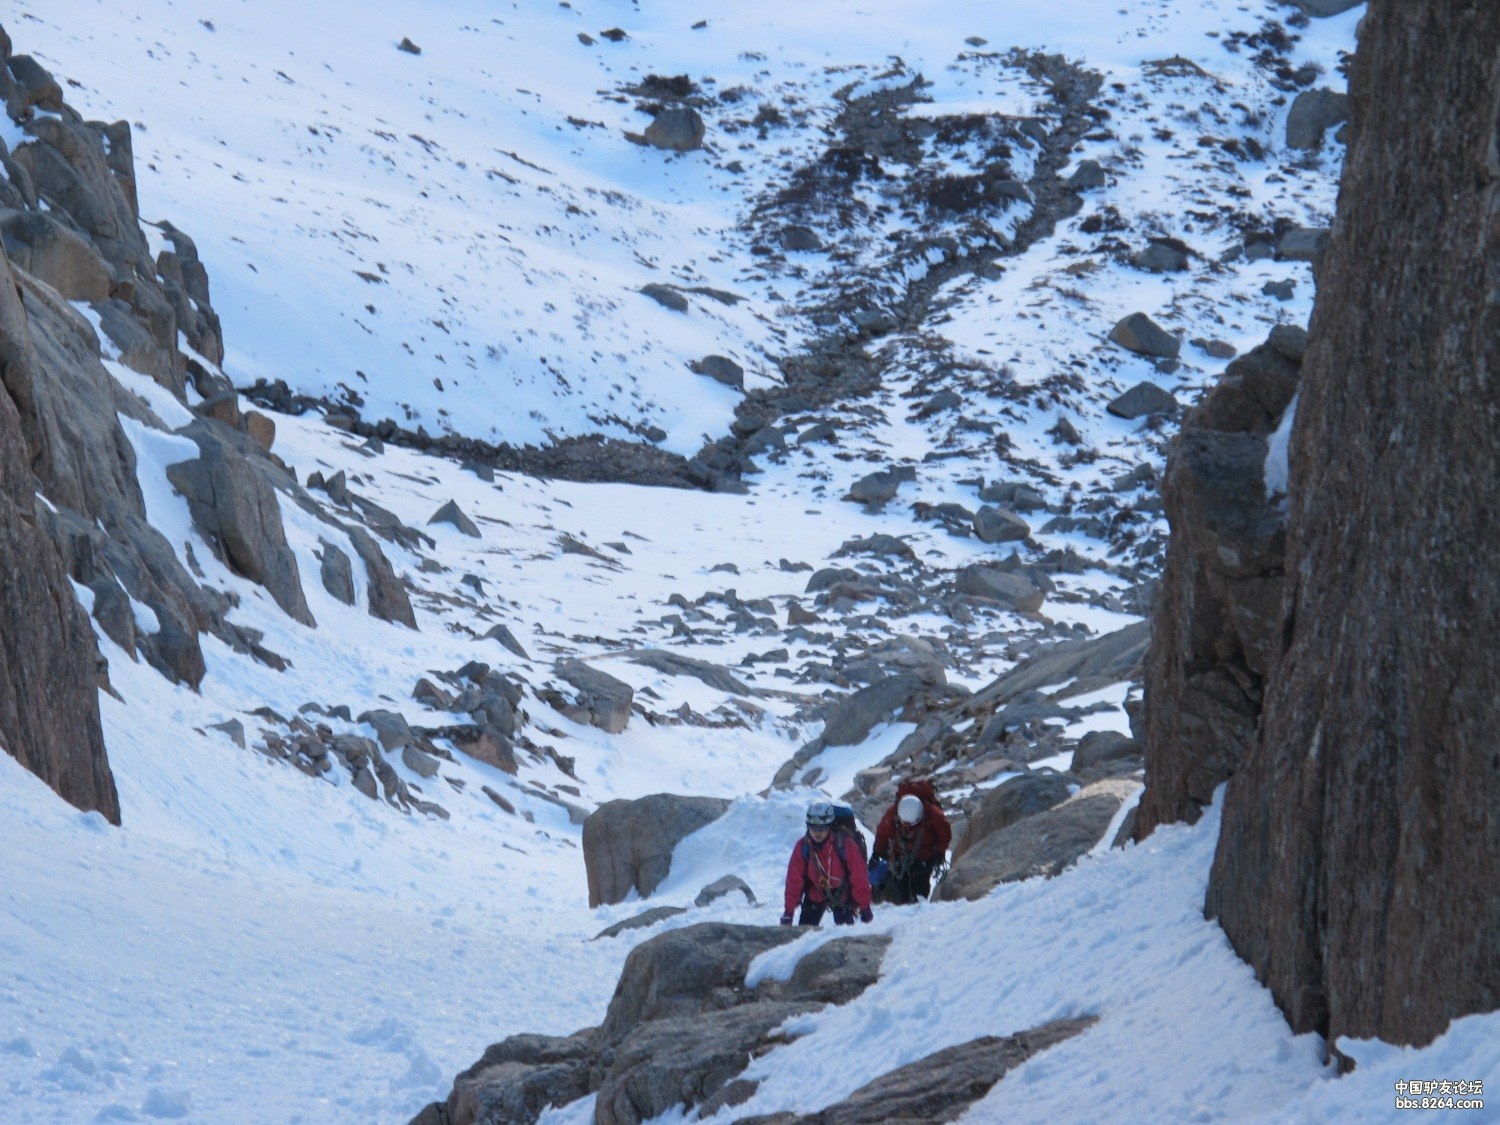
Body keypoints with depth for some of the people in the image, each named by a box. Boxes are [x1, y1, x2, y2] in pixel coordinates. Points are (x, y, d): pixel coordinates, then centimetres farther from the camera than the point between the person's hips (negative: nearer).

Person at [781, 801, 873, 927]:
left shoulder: (844, 844, -27)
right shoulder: (803, 847, -19)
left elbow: (859, 876, -20)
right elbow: (794, 880, -13)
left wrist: (864, 907, -16)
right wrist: (789, 910, -11)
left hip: (841, 892, -2)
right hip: (815, 893, 2)